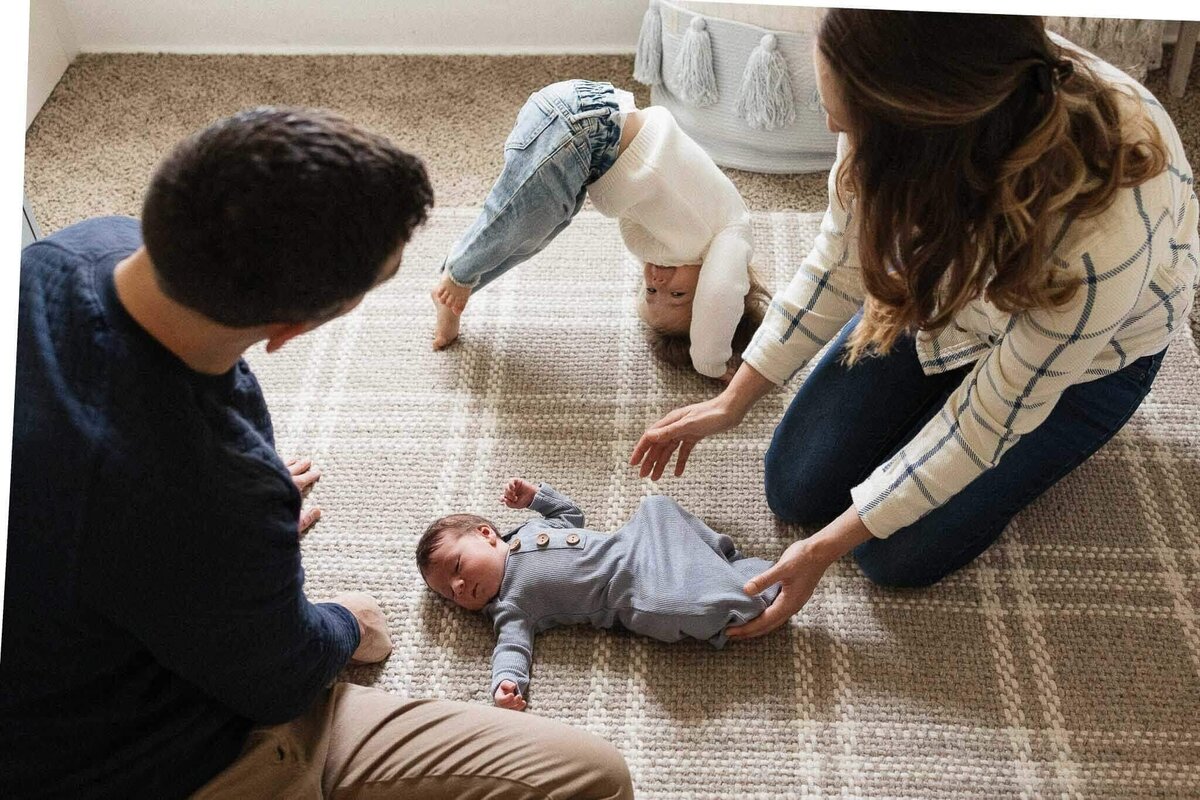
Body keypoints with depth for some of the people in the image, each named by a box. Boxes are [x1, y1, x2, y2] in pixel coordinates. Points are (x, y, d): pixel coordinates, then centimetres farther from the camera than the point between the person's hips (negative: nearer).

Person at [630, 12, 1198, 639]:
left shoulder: (1104, 236, -43)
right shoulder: (895, 102, -31)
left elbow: (987, 420, -28)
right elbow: (843, 255, -12)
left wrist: (825, 548, -23)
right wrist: (731, 402, -8)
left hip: (1090, 351, -4)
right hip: (946, 286, 4)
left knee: (897, 556, -6)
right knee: (795, 490, 1)